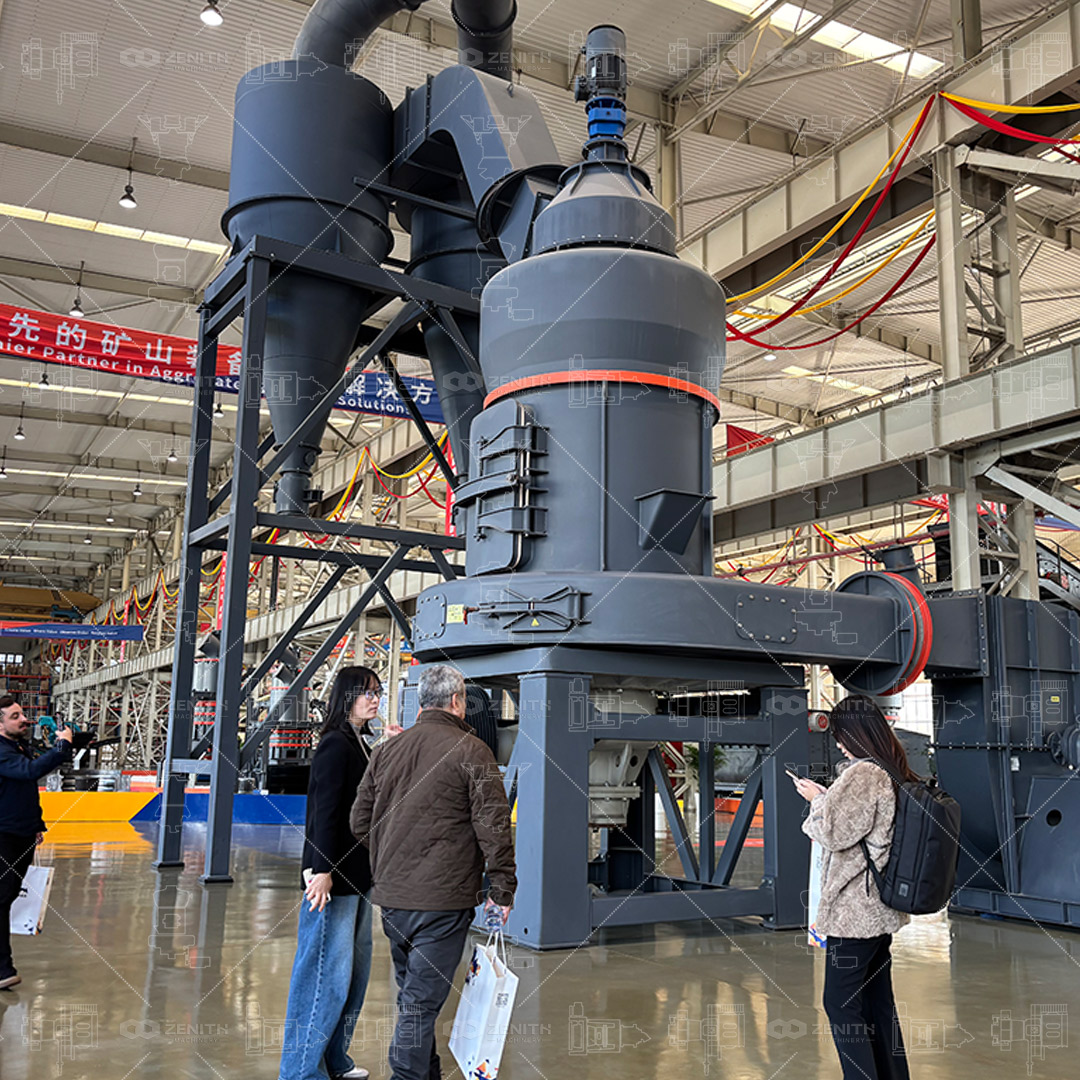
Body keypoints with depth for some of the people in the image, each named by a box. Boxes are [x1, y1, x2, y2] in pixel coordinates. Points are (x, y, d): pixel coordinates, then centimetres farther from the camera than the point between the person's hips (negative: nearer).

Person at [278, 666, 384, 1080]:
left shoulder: (360, 747, 15)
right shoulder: (336, 745, -13)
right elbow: (325, 812, -18)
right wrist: (323, 871, -21)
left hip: (356, 875, 10)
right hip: (333, 877, -9)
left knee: (355, 970, 15)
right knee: (328, 974, -3)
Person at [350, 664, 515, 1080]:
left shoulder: (386, 750, 8)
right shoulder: (470, 750, -9)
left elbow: (360, 820, 14)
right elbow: (493, 825, -12)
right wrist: (502, 890, -5)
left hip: (391, 896, 6)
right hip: (442, 899, -6)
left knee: (412, 995, 20)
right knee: (422, 1002, -1)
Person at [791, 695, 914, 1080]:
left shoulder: (861, 774, -19)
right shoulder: (896, 774, 9)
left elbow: (833, 832, -18)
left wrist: (816, 798, -3)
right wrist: (828, 795, 12)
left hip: (854, 909, -9)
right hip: (882, 908, 9)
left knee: (841, 1004, -1)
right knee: (878, 1001, 17)